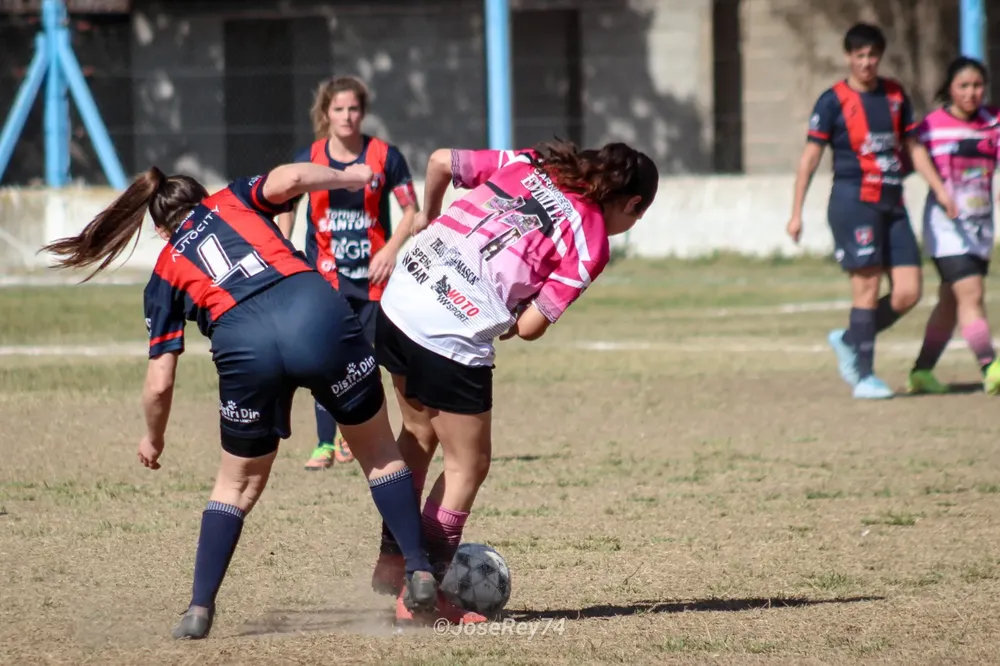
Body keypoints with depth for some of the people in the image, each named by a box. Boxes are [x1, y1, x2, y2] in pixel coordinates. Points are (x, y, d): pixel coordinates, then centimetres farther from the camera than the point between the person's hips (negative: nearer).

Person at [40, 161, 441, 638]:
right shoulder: (232, 201, 29)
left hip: (242, 344, 0)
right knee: (378, 450, 19)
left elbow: (159, 383, 21)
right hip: (316, 309, 0)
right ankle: (419, 573, 13)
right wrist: (346, 177, 22)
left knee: (238, 482, 22)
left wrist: (153, 439, 38)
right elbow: (286, 181, 5)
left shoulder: (166, 273, 27)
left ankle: (200, 609, 18)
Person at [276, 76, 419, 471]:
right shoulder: (309, 160, -2)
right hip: (325, 273, -1)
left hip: (372, 275, 1)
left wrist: (391, 249, -11)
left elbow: (411, 209, 2)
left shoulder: (385, 157, -4)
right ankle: (325, 444, -9)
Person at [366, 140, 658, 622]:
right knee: (468, 466, 11)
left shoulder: (526, 165, 12)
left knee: (419, 433, 27)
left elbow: (440, 161, 16)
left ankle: (393, 561, 37)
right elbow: (531, 326, -6)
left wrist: (426, 216, 33)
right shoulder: (590, 245, -3)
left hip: (398, 297, 7)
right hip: (454, 339, -7)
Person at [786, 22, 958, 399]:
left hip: (892, 205, 6)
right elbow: (810, 157, -2)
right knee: (867, 287, -11)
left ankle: (849, 342, 18)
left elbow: (913, 147, 21)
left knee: (909, 292, -2)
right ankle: (864, 376, -4)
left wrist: (940, 190, 13)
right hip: (853, 201, -6)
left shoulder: (895, 95, 13)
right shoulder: (834, 101, -2)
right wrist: (796, 212, -6)